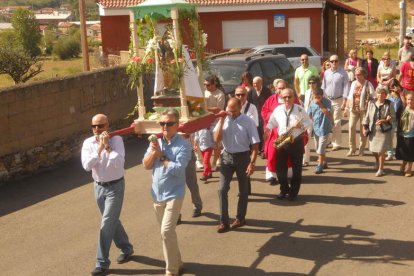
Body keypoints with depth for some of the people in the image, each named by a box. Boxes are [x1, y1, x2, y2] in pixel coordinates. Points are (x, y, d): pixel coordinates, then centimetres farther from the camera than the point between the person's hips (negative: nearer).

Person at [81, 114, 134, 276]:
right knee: (112, 221, 18)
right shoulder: (88, 143, -4)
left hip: (115, 187, -5)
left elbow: (119, 163, -27)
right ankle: (126, 249, 39)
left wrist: (107, 146, -27)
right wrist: (100, 148, -23)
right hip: (99, 187, 5)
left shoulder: (116, 140, -14)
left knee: (106, 225, -7)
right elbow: (86, 166, -18)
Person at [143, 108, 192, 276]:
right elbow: (146, 165, 1)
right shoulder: (156, 142, 5)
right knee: (167, 232, 17)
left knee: (167, 231, -15)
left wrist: (161, 156, -12)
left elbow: (177, 169, -22)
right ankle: (176, 262, 34)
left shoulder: (183, 144, -12)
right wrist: (154, 151, -15)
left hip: (173, 194, -6)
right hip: (157, 194, 6)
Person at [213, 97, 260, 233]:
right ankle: (224, 222, 6)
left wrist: (252, 162, -15)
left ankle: (240, 218, 30)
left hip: (242, 157, -2)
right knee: (222, 189, -2)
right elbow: (216, 139, -11)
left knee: (243, 190, 12)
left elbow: (255, 144, -10)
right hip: (227, 157, 2)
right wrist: (221, 120, -17)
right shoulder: (224, 120, -3)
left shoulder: (248, 121, -12)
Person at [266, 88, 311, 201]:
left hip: (297, 142, -2)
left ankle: (293, 192, 18)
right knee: (280, 168, 5)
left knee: (296, 169, 4)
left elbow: (308, 122, 2)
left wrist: (300, 125, -17)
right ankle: (284, 190, 25)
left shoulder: (299, 109, -4)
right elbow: (272, 122, 12)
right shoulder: (277, 109, 3)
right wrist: (267, 129, -7)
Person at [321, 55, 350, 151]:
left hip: (338, 100, -4)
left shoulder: (342, 73, -7)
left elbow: (346, 87, -8)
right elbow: (323, 86, 10)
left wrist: (344, 101, -12)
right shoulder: (326, 72, 5)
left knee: (336, 122, -2)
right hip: (327, 99, 4)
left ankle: (337, 143, 6)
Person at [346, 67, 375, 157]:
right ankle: (352, 149, 2)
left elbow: (374, 97, -6)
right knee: (351, 127, -6)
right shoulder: (353, 83, 11)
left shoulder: (368, 84, -5)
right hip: (353, 109, 4)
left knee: (363, 129, 5)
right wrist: (348, 107, 10)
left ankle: (361, 149, 17)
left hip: (364, 109, -4)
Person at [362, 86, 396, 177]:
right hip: (373, 130, 4)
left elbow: (393, 117, -5)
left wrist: (384, 120, -21)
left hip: (384, 131, -3)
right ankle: (377, 162, 46)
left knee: (381, 150, -4)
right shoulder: (371, 103, 0)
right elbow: (367, 115, 8)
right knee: (373, 149, 13)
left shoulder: (389, 104, -8)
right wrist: (364, 127, 6)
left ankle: (381, 169, 13)